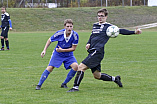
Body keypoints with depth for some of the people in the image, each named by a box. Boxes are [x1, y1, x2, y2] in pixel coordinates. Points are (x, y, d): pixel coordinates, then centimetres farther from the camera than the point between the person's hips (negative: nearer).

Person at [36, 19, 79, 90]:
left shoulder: (75, 35, -21)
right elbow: (50, 40, -3)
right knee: (50, 68, -14)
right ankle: (39, 85, -3)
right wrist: (44, 50, -9)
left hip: (68, 55, 1)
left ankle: (64, 84, -4)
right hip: (57, 54, -1)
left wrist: (62, 50, -23)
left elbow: (73, 48, -15)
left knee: (75, 66, -21)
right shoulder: (59, 33, -20)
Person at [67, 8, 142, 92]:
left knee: (81, 67, -17)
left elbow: (121, 31, -6)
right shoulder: (95, 25, 21)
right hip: (92, 52, 8)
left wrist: (134, 32, -18)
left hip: (97, 52, -8)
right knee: (97, 75, 13)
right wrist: (88, 43, 11)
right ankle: (115, 79, 31)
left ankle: (75, 87, -14)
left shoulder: (108, 26, -1)